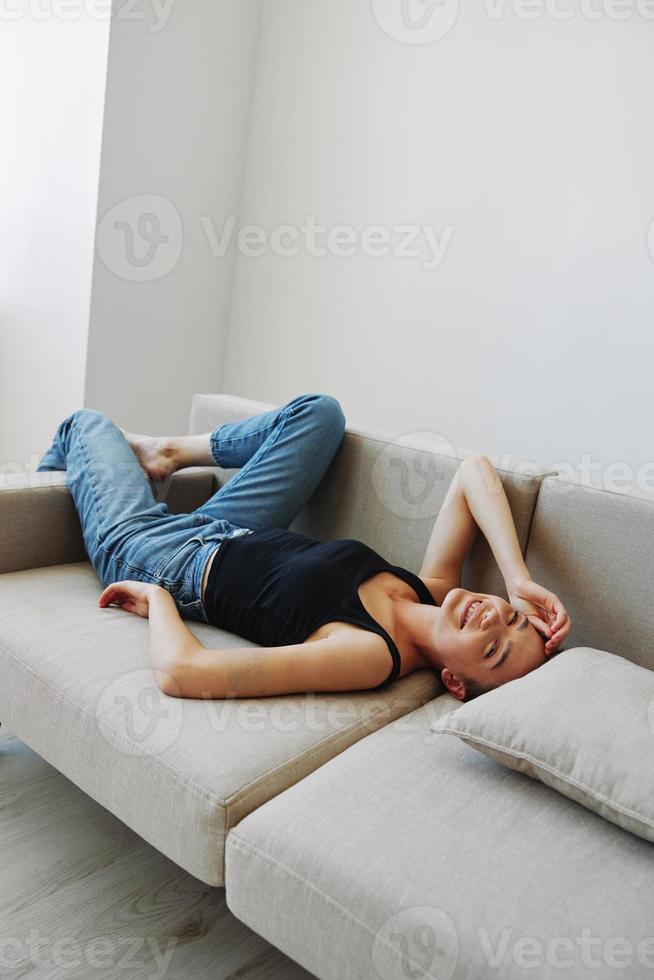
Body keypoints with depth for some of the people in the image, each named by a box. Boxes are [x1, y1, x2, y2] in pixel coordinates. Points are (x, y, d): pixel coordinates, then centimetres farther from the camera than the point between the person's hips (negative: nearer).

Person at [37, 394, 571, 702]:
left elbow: (179, 671, -48)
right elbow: (475, 469, -18)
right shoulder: (435, 591, -22)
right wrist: (520, 580, -30)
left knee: (87, 422, 10)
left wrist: (157, 598, -29)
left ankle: (51, 476, 49)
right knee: (320, 410, 3)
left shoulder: (372, 655, -42)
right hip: (226, 534, 5)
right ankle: (171, 452, 20)